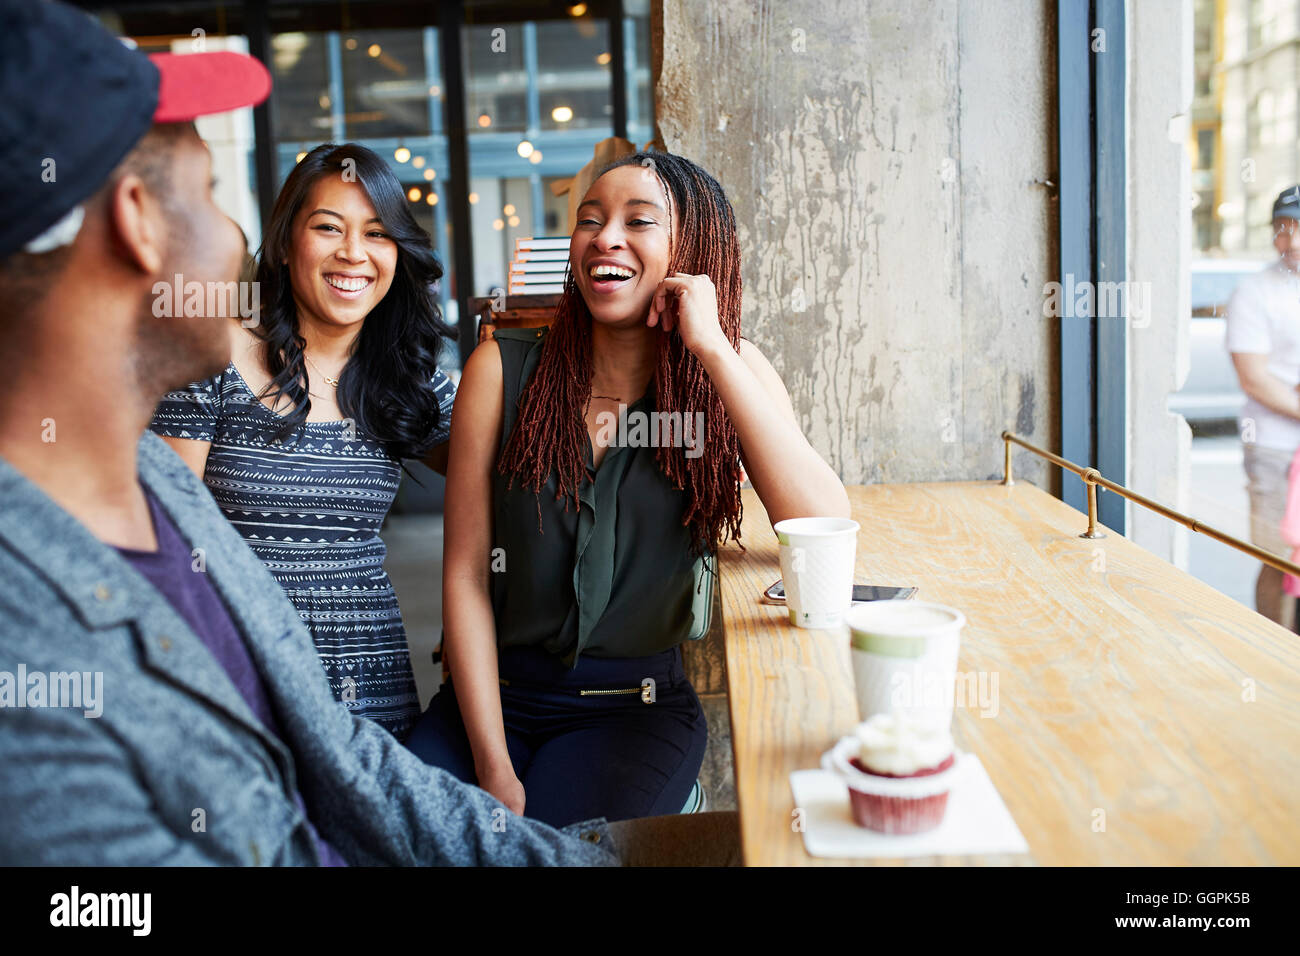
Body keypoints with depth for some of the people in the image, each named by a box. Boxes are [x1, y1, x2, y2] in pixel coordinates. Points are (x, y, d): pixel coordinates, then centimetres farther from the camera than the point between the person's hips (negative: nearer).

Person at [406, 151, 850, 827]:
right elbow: (465, 574, -4)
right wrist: (493, 766, -11)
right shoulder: (503, 368, -4)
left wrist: (712, 350, -21)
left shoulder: (730, 370, -2)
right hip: (495, 693, 1)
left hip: (639, 707, -1)